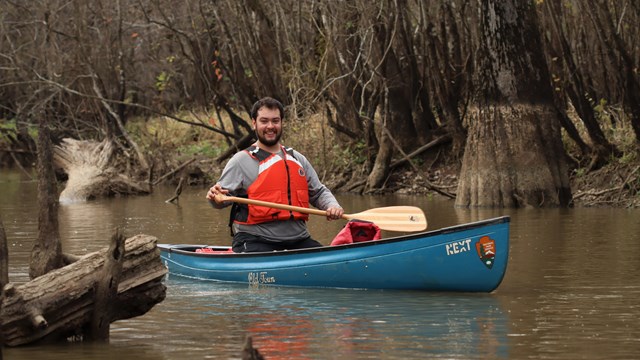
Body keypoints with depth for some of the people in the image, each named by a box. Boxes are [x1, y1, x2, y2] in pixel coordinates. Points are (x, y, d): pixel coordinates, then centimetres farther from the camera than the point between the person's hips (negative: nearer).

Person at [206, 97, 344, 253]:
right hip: (255, 240, -6)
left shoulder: (298, 159, 19)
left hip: (299, 239, 6)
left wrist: (332, 205, 5)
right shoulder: (242, 161, 3)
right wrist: (216, 198, -27)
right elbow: (224, 196, -4)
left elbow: (319, 192, 26)